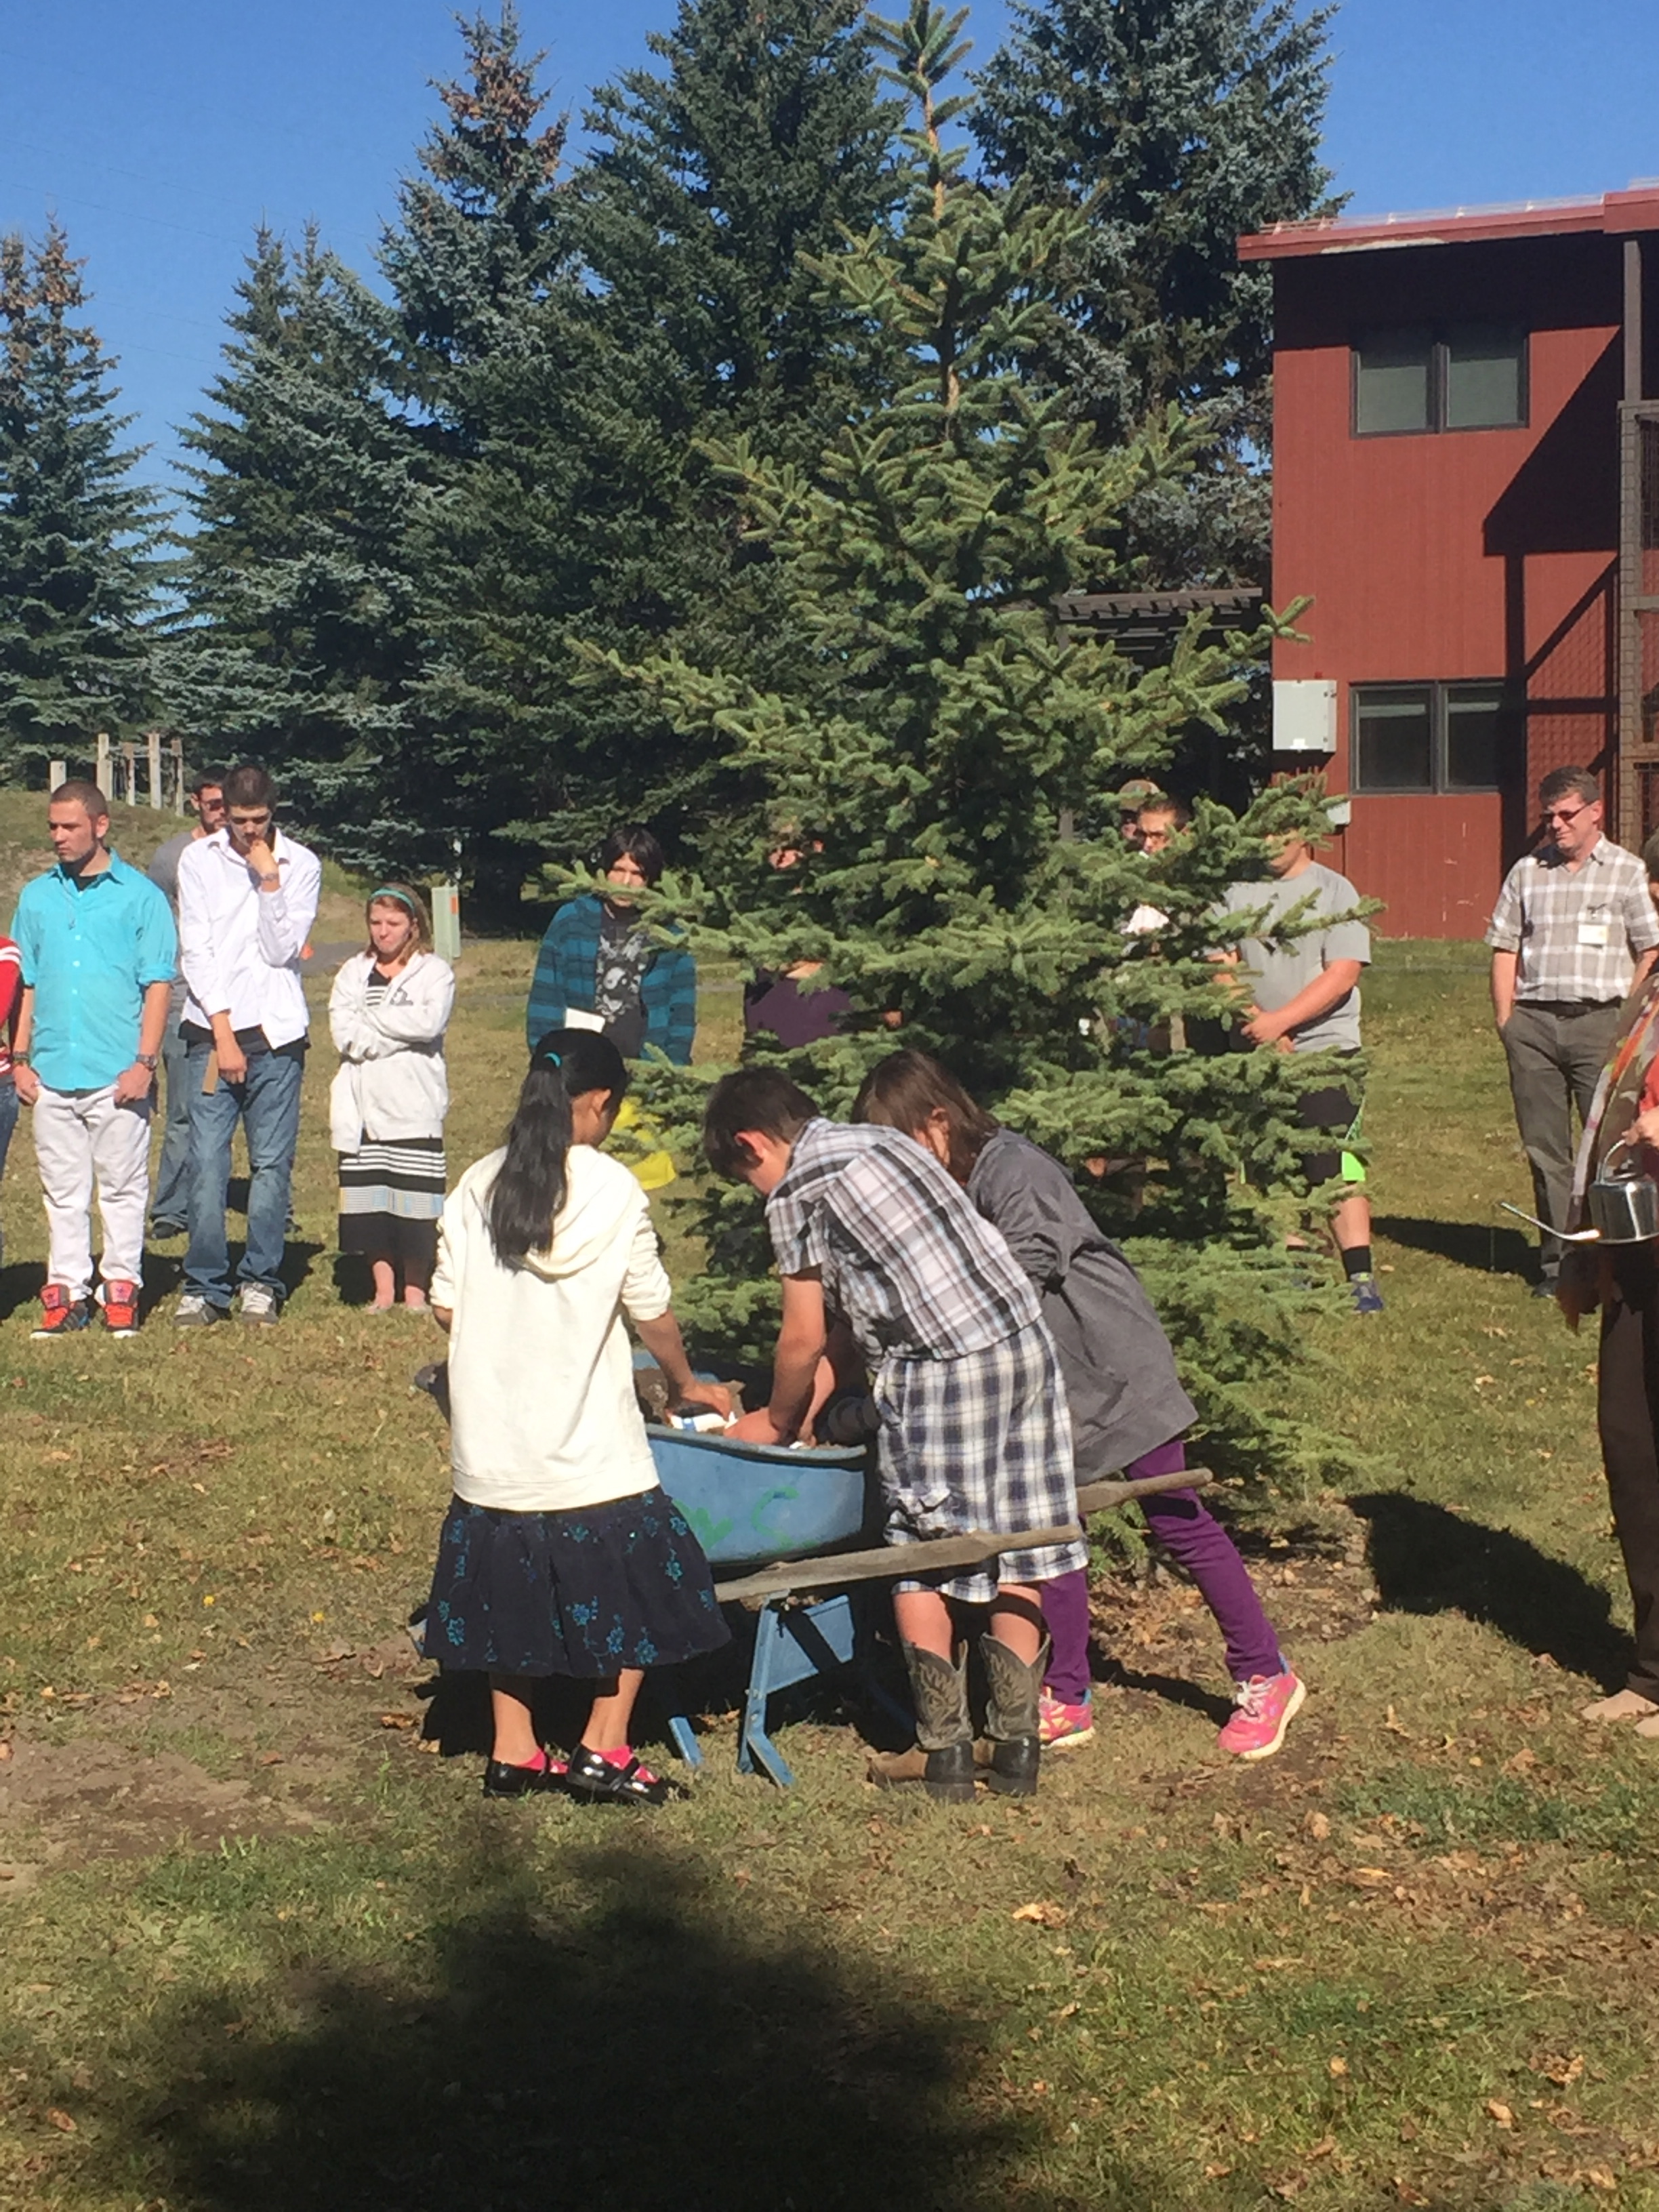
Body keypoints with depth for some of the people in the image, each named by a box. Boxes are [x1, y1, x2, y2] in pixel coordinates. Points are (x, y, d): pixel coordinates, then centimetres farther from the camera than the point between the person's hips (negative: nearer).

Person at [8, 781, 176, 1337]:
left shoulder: (140, 896, 0)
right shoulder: (37, 896, 12)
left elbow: (158, 985, -2)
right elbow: (24, 983, 15)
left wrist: (145, 1062, -9)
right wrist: (20, 1058, 7)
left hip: (117, 1075, -4)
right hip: (52, 1075, 4)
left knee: (122, 1186, 3)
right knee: (62, 1190, 8)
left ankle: (122, 1287, 11)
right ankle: (66, 1289, 14)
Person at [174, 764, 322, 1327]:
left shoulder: (300, 864, 4)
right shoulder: (198, 859, 3)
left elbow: (283, 951, -3)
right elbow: (197, 952, -1)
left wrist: (270, 881, -11)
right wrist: (223, 1032, -6)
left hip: (276, 1032, 0)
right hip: (211, 1030, 0)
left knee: (272, 1163, 2)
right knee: (207, 1164, -4)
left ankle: (261, 1282, 12)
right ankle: (204, 1286, 4)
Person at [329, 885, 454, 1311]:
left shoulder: (435, 972, 6)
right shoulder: (353, 972, 15)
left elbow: (429, 1022, -13)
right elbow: (344, 1032, -1)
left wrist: (372, 1018, -5)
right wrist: (401, 1035, -10)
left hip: (414, 1108, -3)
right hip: (362, 1106, 3)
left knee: (415, 1199, -4)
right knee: (368, 1197, 3)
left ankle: (415, 1288, 6)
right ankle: (383, 1288, 12)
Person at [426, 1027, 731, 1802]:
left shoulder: (476, 1186, 0)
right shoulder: (613, 1190, -10)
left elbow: (447, 1306, 4)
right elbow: (652, 1311, -2)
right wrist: (686, 1383, 15)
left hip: (490, 1437, 4)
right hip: (589, 1446, -4)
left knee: (511, 1587, 17)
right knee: (636, 1581, 11)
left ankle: (513, 1752, 21)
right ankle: (603, 1750, 11)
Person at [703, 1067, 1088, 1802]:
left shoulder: (797, 1191, -3)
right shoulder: (886, 1142, 22)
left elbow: (805, 1338, 1)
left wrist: (777, 1423, 18)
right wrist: (813, 1410, 25)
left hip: (941, 1368, -8)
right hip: (1025, 1336, 8)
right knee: (1016, 1550, 11)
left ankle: (946, 1750, 8)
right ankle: (1016, 1744, 15)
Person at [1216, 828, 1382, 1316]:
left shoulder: (1334, 892, 0)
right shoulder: (1238, 893, 10)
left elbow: (1342, 975, -9)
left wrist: (1279, 1021, -16)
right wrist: (1251, 1016, -13)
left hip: (1325, 1048, -4)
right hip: (1255, 1054, 4)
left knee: (1336, 1166, -10)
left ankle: (1361, 1279, -8)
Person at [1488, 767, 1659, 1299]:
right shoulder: (1527, 873, 13)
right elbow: (1505, 949, 13)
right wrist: (1506, 1018, 4)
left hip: (1600, 1021, -3)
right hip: (1534, 1022, 3)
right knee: (1545, 1149, 5)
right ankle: (1556, 1261, 12)